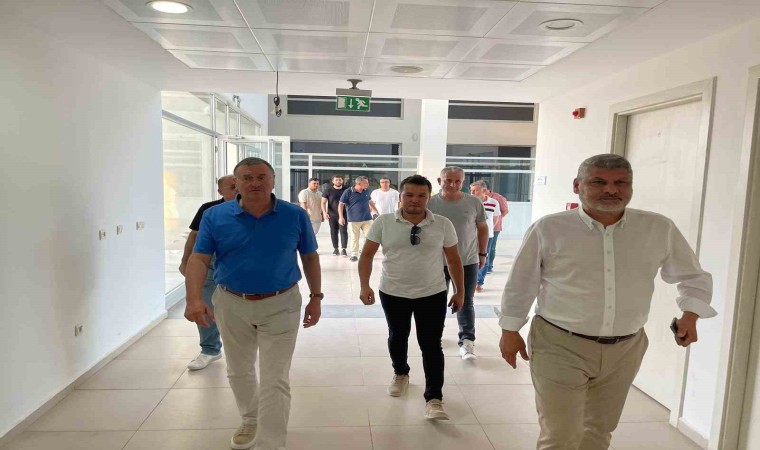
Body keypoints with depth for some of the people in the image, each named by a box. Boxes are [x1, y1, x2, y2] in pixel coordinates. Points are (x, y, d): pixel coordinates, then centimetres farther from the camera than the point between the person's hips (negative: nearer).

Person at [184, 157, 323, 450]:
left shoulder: (295, 216, -7)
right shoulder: (215, 216, -7)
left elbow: (310, 258, 2)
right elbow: (198, 259, -8)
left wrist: (316, 297, 2)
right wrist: (194, 299, -22)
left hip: (280, 306, -2)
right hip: (231, 305, 3)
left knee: (275, 380, -1)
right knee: (239, 371, 22)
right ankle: (250, 420, 48)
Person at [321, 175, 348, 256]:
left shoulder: (346, 190, 3)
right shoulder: (328, 191, 2)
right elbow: (323, 202, 0)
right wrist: (324, 212, -13)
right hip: (332, 215, 1)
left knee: (343, 231, -7)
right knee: (334, 232, 7)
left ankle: (343, 249, -7)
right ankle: (335, 249, 17)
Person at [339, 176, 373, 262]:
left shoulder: (366, 191, 6)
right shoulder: (348, 192, -9)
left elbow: (369, 202, 22)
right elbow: (341, 204, -6)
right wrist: (341, 217, -11)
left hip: (367, 219, 4)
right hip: (354, 220, -4)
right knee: (354, 238, 5)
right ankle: (354, 254, 18)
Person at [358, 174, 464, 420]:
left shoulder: (443, 225, -6)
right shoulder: (383, 222, -8)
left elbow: (454, 259, 3)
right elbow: (367, 255, -3)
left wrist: (460, 291, 4)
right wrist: (364, 286, -13)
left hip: (432, 294, -1)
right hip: (392, 293, 1)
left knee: (431, 345, 0)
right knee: (397, 337, 20)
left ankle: (434, 399, 10)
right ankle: (400, 374, 47)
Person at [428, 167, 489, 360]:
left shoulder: (474, 203, -5)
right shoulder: (430, 203, -8)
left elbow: (482, 228, 7)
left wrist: (482, 253, 8)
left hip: (468, 261, 0)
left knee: (466, 303, 6)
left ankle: (467, 341, 13)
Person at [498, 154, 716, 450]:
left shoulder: (660, 229, -2)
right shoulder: (548, 229, -10)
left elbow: (693, 277, 14)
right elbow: (521, 284, -2)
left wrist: (689, 314, -1)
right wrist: (510, 331, 2)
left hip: (625, 349, 4)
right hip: (560, 346, -3)